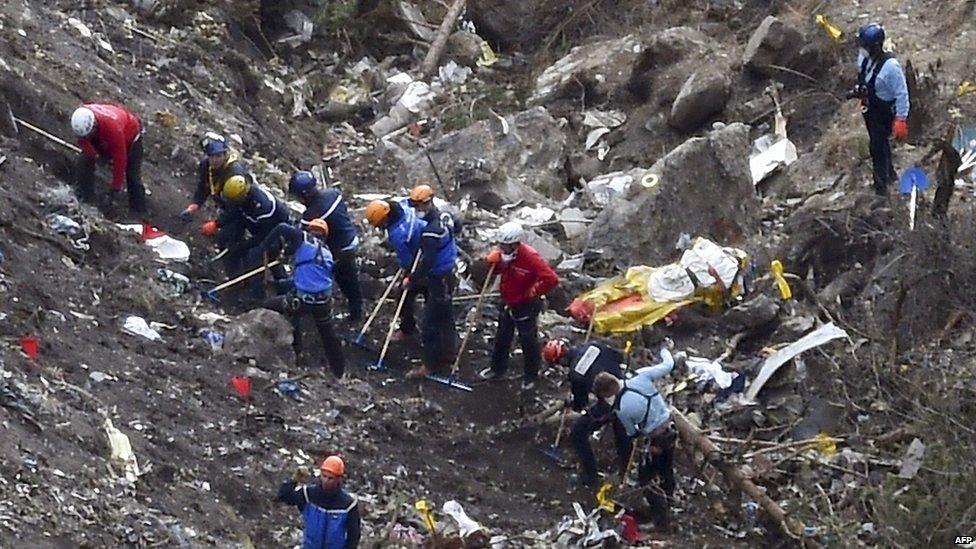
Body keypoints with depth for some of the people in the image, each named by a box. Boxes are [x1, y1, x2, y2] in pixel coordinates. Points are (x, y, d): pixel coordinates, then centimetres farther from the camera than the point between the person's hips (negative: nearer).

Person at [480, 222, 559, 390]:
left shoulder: (530, 257, -32)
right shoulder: (503, 253, -11)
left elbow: (551, 279, -36)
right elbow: (495, 270, 8)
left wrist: (535, 292, -23)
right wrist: (492, 261, -16)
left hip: (526, 307, -7)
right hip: (508, 304, 7)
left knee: (529, 342, 10)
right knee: (502, 338, 22)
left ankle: (531, 376, 27)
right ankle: (497, 368, 42)